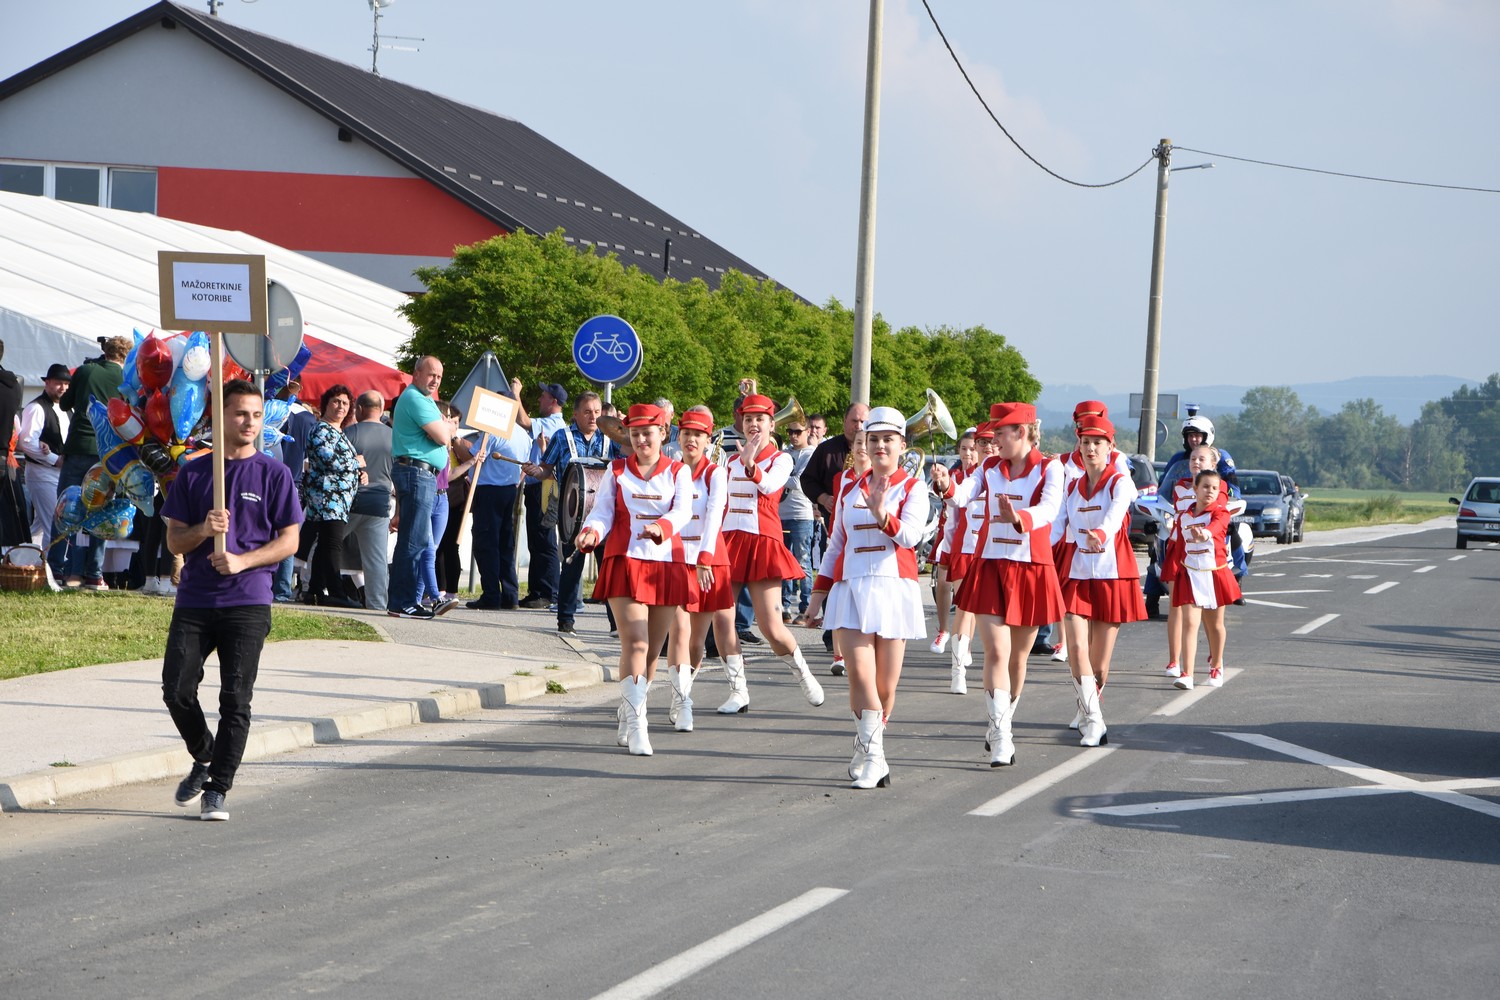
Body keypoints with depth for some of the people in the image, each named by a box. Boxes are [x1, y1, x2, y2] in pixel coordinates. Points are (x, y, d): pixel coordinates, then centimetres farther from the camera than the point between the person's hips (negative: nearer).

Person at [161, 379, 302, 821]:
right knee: (177, 690, -4)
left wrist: (242, 560, -13)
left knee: (235, 698, -6)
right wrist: (203, 530, -13)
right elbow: (174, 539, 9)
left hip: (247, 603, -2)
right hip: (194, 599, 2)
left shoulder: (274, 474, 3)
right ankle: (204, 757, 22)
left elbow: (289, 540, 1)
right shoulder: (193, 473, 9)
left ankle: (217, 789, 2)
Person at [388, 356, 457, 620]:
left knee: (417, 539, 13)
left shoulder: (424, 399, 22)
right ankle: (402, 603, -12)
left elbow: (444, 434, 21)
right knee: (414, 540, -11)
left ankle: (404, 600, 17)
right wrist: (448, 426, 4)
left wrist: (446, 428, 0)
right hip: (416, 472, -11)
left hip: (423, 475, 11)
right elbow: (442, 437, -17)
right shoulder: (415, 399, -12)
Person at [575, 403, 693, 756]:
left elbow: (683, 511, -8)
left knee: (654, 649, 7)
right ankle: (636, 727, -20)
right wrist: (591, 532, -23)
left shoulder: (678, 472, 8)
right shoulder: (617, 470, 10)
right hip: (625, 563, -2)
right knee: (635, 643, -16)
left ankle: (631, 713, 24)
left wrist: (661, 528, -30)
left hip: (666, 564, 2)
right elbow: (603, 511, 0)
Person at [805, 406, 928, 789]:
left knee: (886, 684, 2)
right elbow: (835, 546, 20)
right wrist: (817, 595, 16)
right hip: (851, 589, 2)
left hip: (894, 590, -2)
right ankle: (873, 758, -13)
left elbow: (910, 536, -13)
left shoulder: (913, 488, 4)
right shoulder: (850, 491, 15)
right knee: (860, 674, -15)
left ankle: (866, 753, 19)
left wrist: (882, 514, -31)